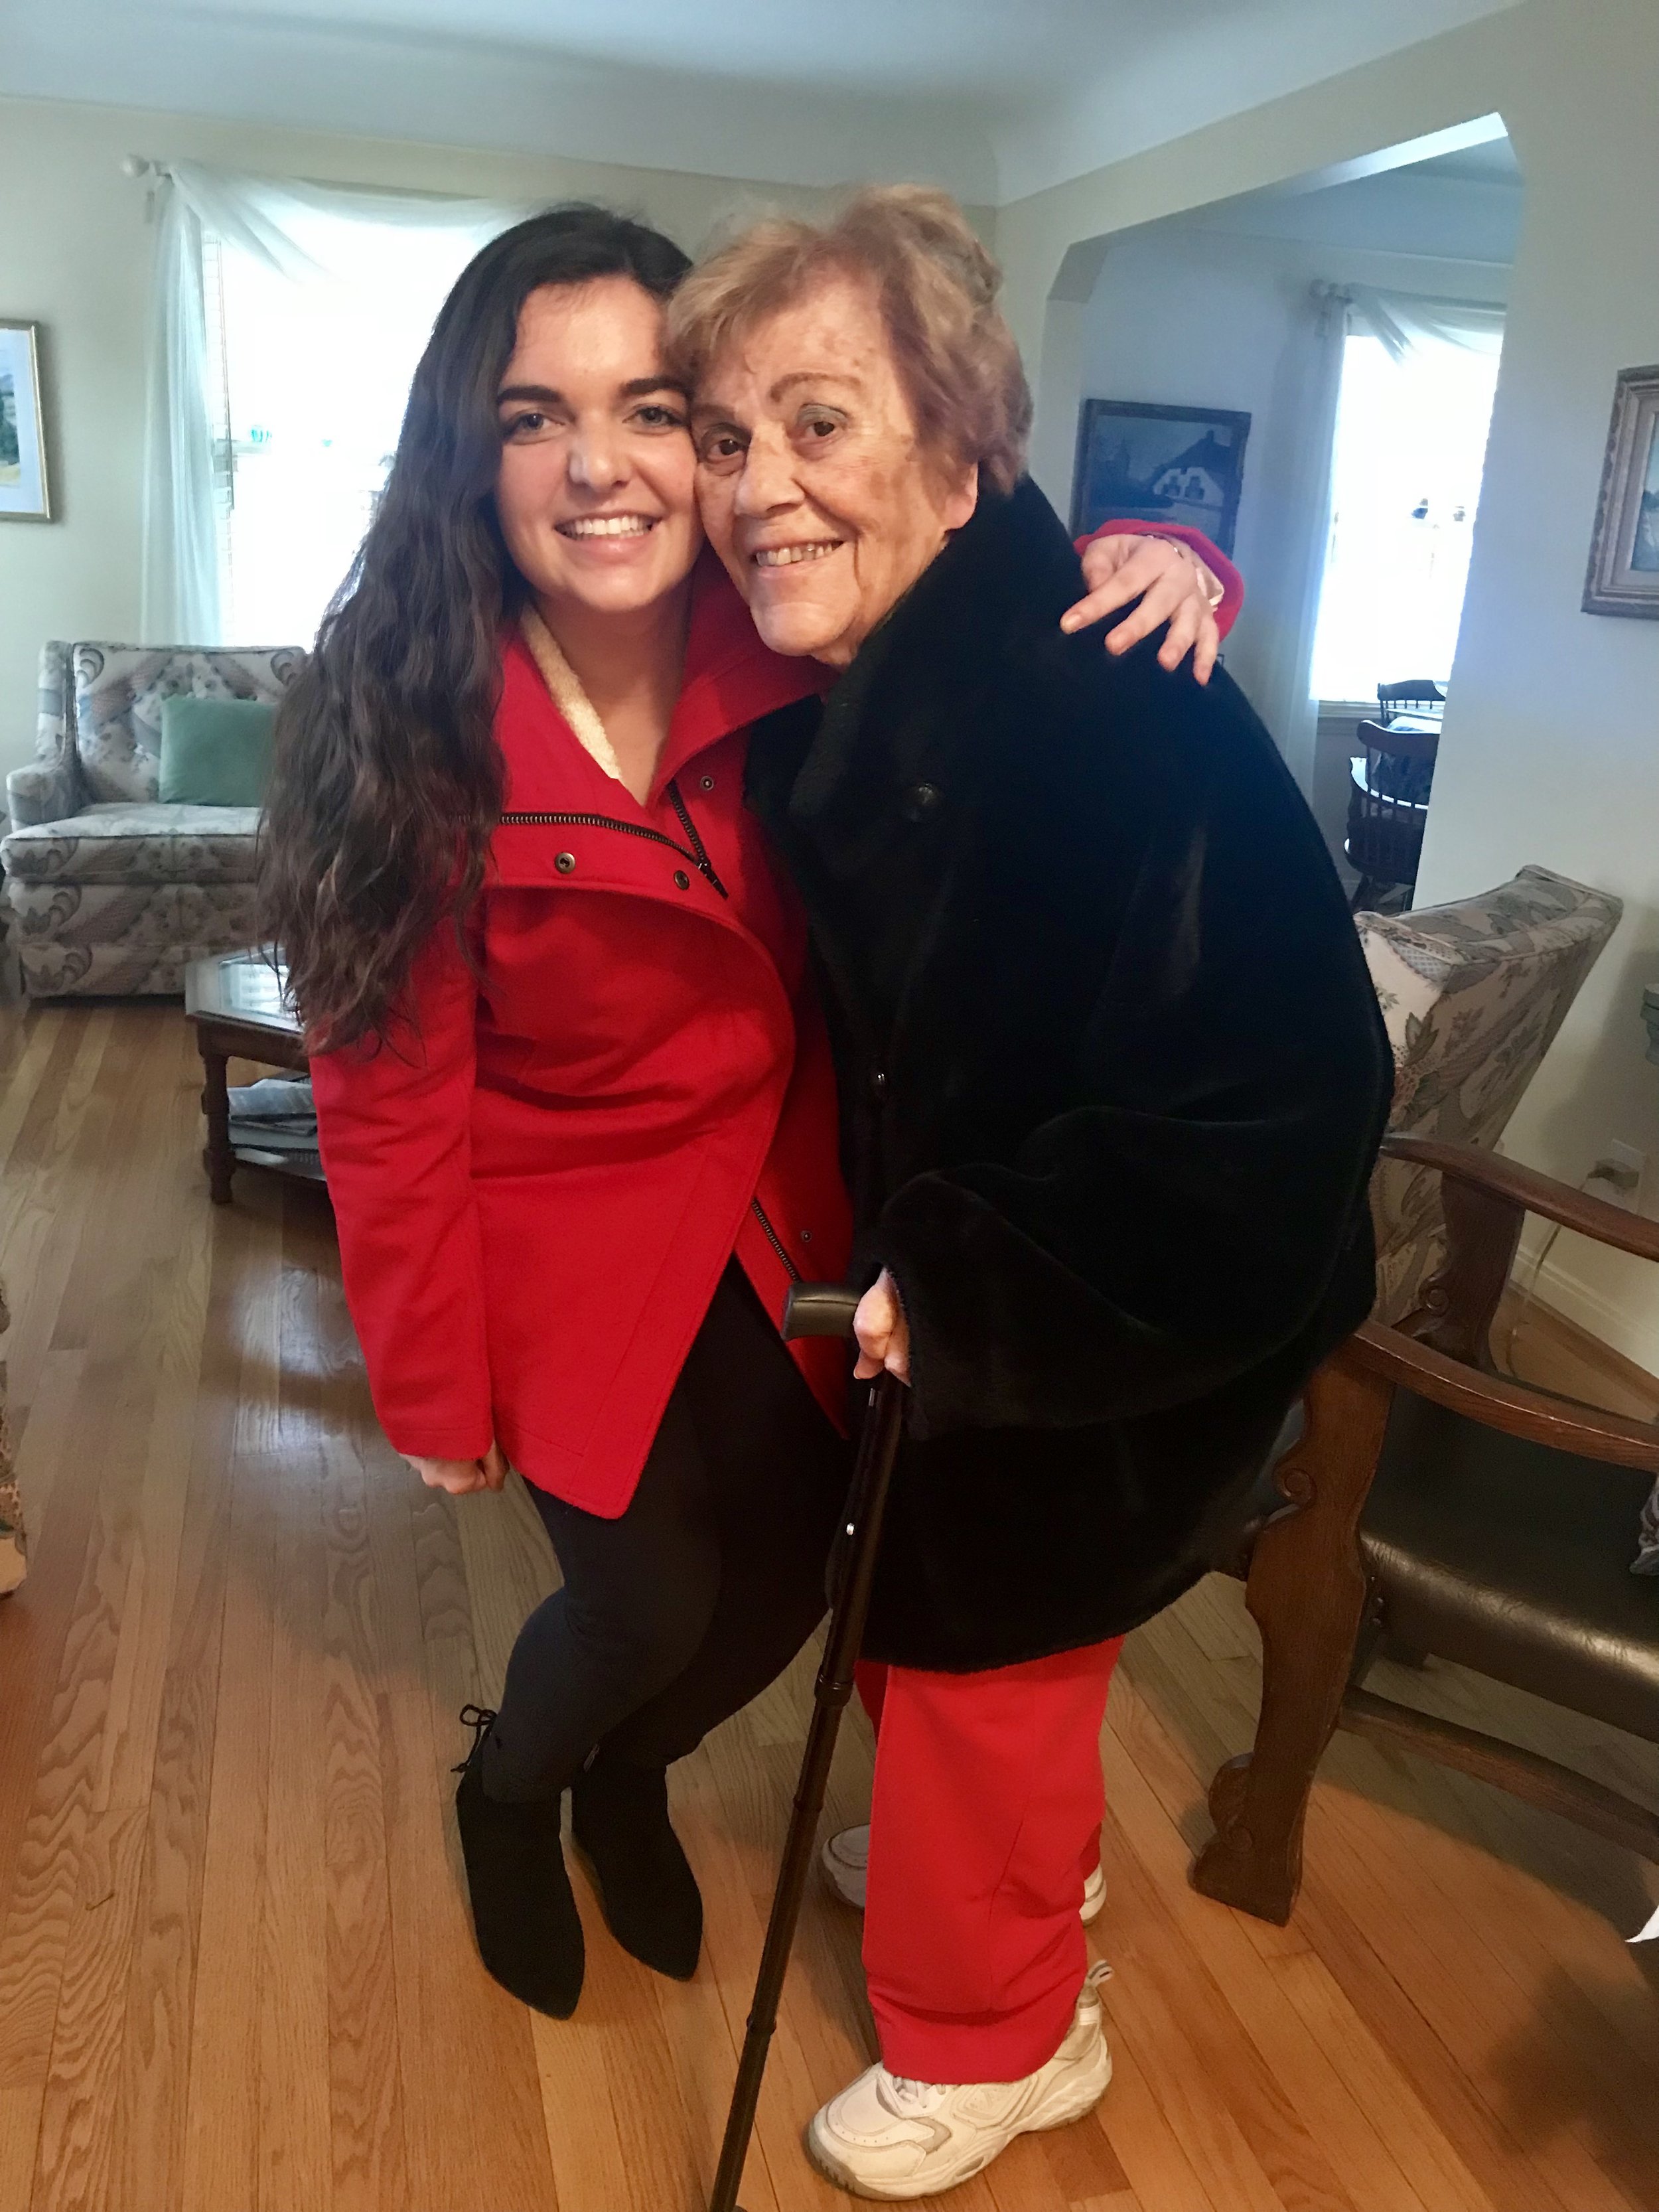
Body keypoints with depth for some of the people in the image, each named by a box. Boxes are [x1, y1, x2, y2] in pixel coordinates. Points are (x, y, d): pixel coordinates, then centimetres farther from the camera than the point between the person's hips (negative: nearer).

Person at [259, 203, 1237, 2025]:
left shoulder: (788, 648, -15)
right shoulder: (413, 732, -23)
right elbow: (390, 1099, -16)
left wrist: (1153, 559, -23)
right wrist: (435, 1397, -9)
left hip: (774, 1196, 4)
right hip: (563, 1237, -3)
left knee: (790, 1556, 15)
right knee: (647, 1597, 6)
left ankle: (625, 1788, 50)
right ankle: (508, 1794, 46)